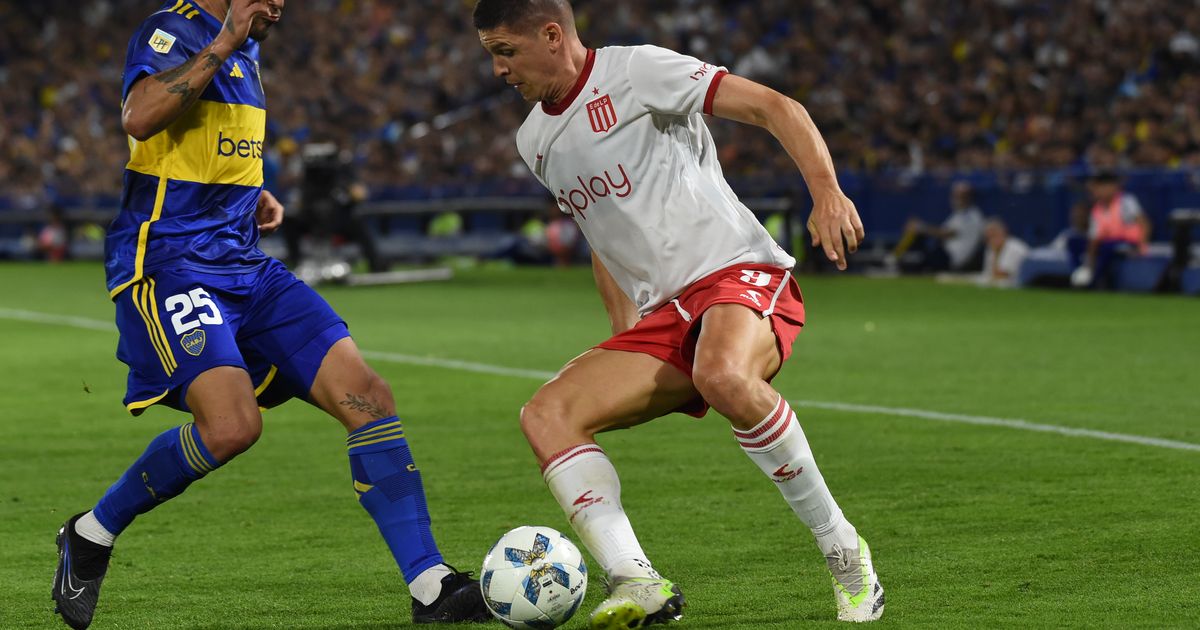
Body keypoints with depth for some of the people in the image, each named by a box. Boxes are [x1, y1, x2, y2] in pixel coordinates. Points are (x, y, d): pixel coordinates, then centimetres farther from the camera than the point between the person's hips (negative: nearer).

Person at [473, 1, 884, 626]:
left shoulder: (636, 70, -5)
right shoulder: (535, 140, 18)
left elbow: (773, 106, -9)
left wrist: (826, 191, -22)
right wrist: (622, 334, 23)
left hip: (740, 274, -8)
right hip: (661, 318, 8)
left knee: (723, 377, -40)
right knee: (545, 415, -13)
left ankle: (841, 549, -22)